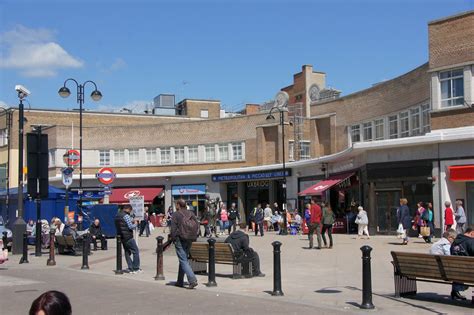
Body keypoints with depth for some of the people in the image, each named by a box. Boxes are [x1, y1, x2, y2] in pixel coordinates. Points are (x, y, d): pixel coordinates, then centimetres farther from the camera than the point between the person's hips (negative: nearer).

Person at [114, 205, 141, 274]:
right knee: (136, 251, 0)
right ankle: (136, 268, 2)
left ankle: (130, 268, 13)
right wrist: (135, 224, 0)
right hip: (128, 237, -9)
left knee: (127, 252, 13)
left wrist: (131, 222, 13)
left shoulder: (117, 216, 12)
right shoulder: (126, 216, -15)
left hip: (122, 237, 9)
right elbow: (131, 227, -18)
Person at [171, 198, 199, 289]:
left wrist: (173, 239, -3)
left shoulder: (176, 214, -8)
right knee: (183, 259, 17)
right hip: (189, 240, 6)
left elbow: (173, 228, -12)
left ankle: (192, 280, -20)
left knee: (183, 261, -7)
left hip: (180, 239, -6)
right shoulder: (191, 213, 8)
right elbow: (197, 224, 7)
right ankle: (180, 281, 24)